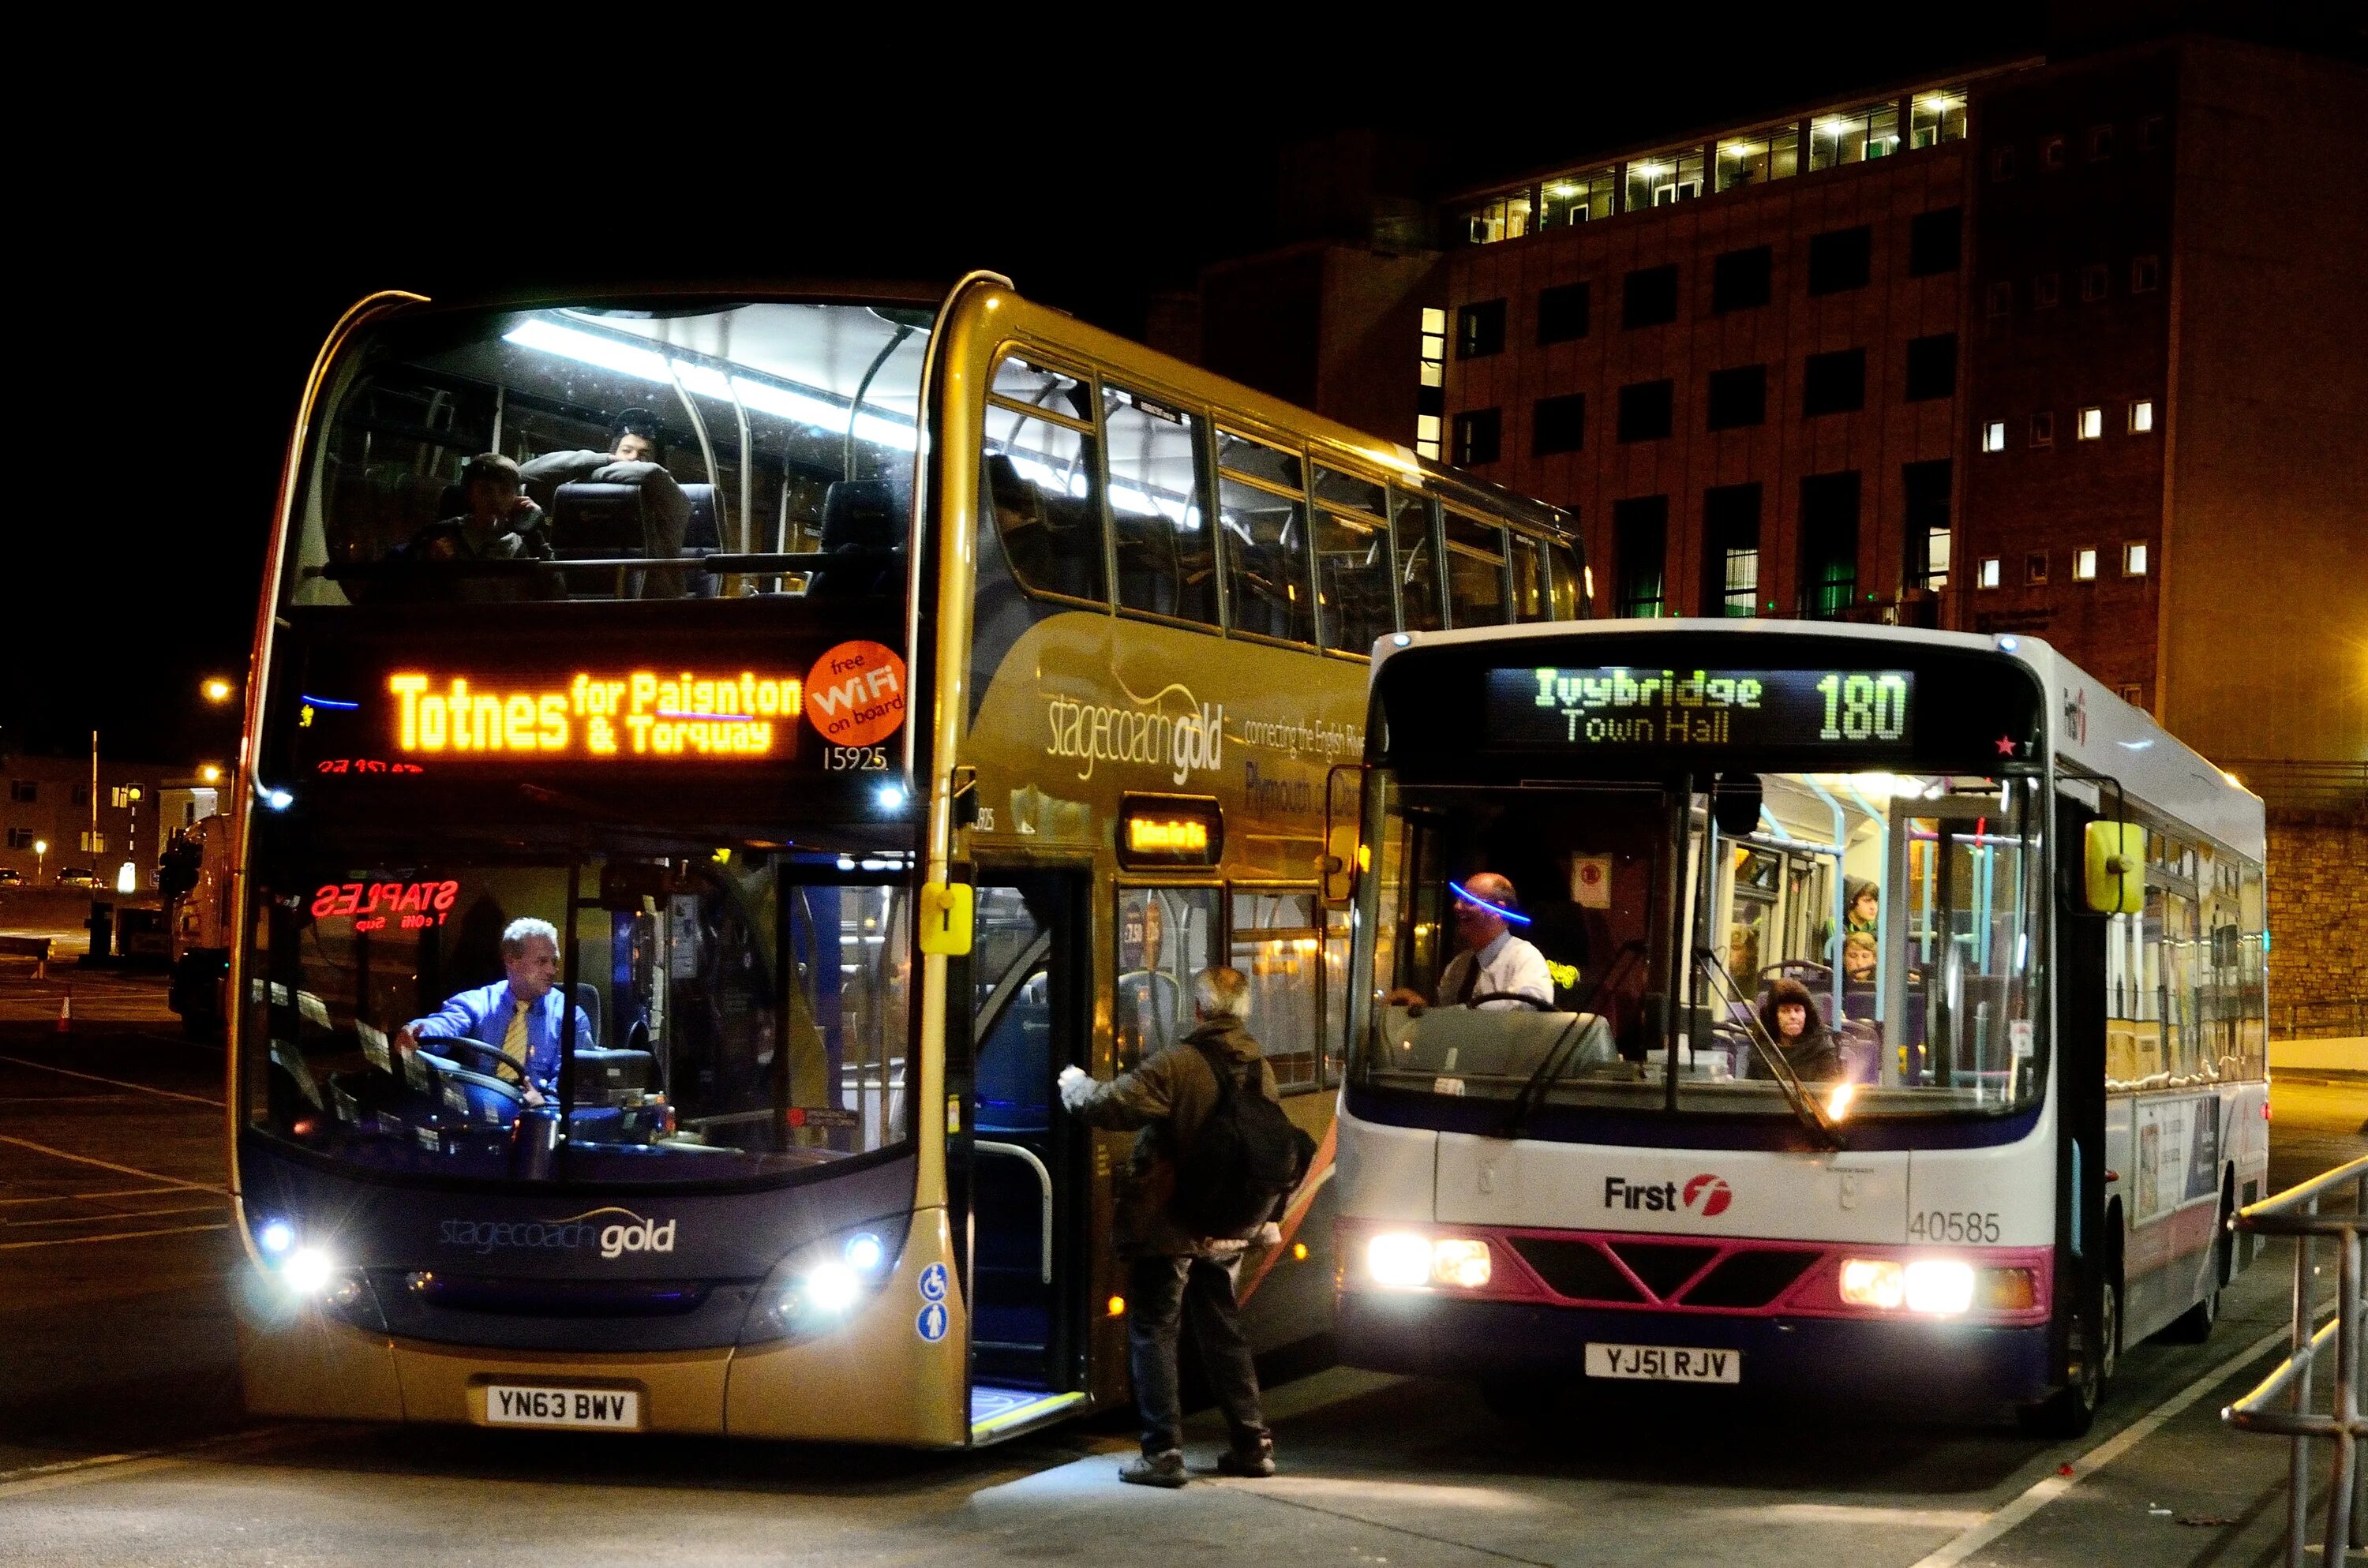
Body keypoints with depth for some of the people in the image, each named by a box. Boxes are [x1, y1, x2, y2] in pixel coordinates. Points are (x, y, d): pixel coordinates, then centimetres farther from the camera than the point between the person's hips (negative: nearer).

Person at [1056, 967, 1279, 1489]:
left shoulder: (1178, 1064, -18)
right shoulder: (1260, 1070, 5)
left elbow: (1111, 1105, -21)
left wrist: (1074, 1085, -2)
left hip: (1166, 1227, -7)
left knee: (1152, 1333, 2)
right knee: (1223, 1333, 17)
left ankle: (1163, 1453, -2)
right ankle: (1253, 1445, 19)